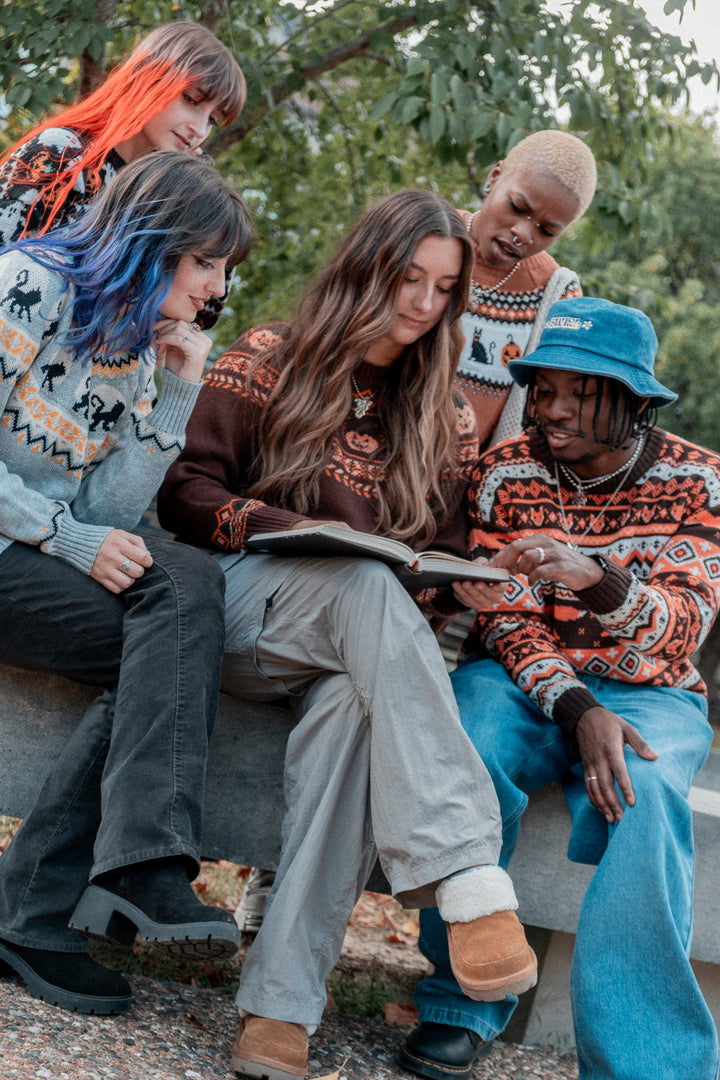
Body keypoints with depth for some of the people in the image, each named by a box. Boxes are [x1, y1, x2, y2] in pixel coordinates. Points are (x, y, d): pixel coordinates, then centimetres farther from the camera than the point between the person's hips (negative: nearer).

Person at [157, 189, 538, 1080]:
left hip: (341, 648, 3)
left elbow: (448, 558, 17)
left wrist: (442, 581, -7)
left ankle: (283, 1004, -45)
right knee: (364, 584, -37)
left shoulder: (442, 419, 18)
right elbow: (185, 491, 2)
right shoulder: (266, 362, 9)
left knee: (350, 700, -37)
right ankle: (470, 881, -52)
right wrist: (286, 529, -15)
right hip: (245, 609, -2)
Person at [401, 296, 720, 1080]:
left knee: (641, 793, -35)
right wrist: (575, 708, -25)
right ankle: (465, 1004, -16)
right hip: (521, 679, 1)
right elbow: (508, 620, -6)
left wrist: (597, 579, -37)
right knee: (471, 755, -33)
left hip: (647, 696, -1)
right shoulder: (506, 472, -1)